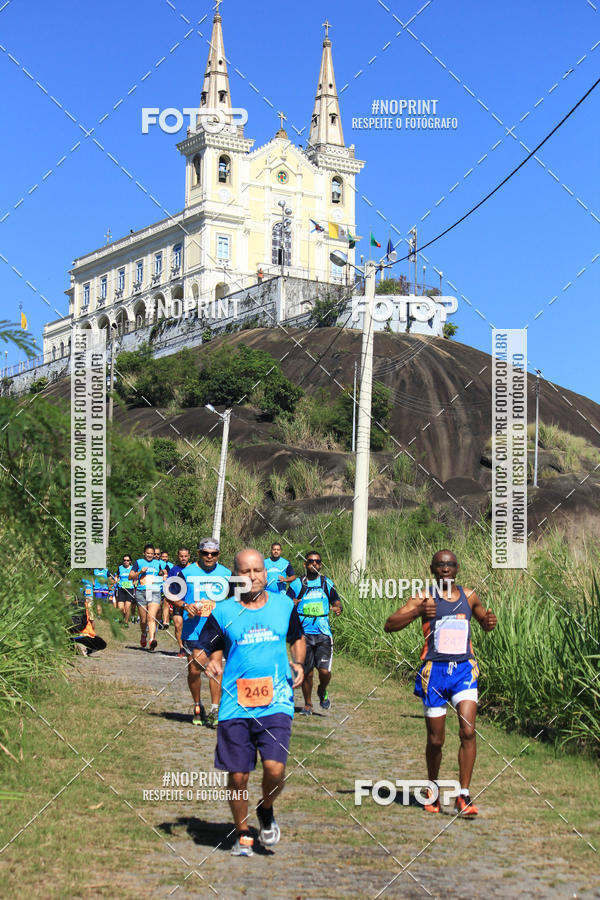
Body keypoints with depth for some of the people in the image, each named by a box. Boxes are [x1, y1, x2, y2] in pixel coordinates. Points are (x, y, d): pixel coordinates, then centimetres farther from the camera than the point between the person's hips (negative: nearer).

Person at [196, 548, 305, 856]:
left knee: (275, 768, -15)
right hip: (235, 705, 0)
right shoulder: (223, 611, 3)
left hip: (276, 702, 0)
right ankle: (242, 833, 26)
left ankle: (266, 811, 18)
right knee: (238, 776, 3)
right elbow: (204, 649, 9)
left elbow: (297, 638, 24)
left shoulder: (284, 605, 8)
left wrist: (298, 663, 5)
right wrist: (211, 663, -14)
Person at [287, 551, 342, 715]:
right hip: (304, 634, 0)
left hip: (323, 634, 0)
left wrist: (338, 608, -7)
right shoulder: (297, 584, 5)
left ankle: (322, 692, 21)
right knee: (306, 672, 4)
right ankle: (308, 705, 23)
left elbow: (336, 602, 17)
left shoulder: (327, 583, 9)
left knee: (324, 670, -12)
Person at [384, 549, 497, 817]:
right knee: (436, 739, 6)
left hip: (464, 669, 2)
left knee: (468, 731, -14)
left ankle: (463, 796, -8)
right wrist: (417, 612, -28)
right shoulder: (425, 599, -3)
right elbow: (390, 625, -12)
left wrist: (490, 622, 1)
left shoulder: (469, 596, 9)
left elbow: (485, 623, 26)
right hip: (435, 671, -2)